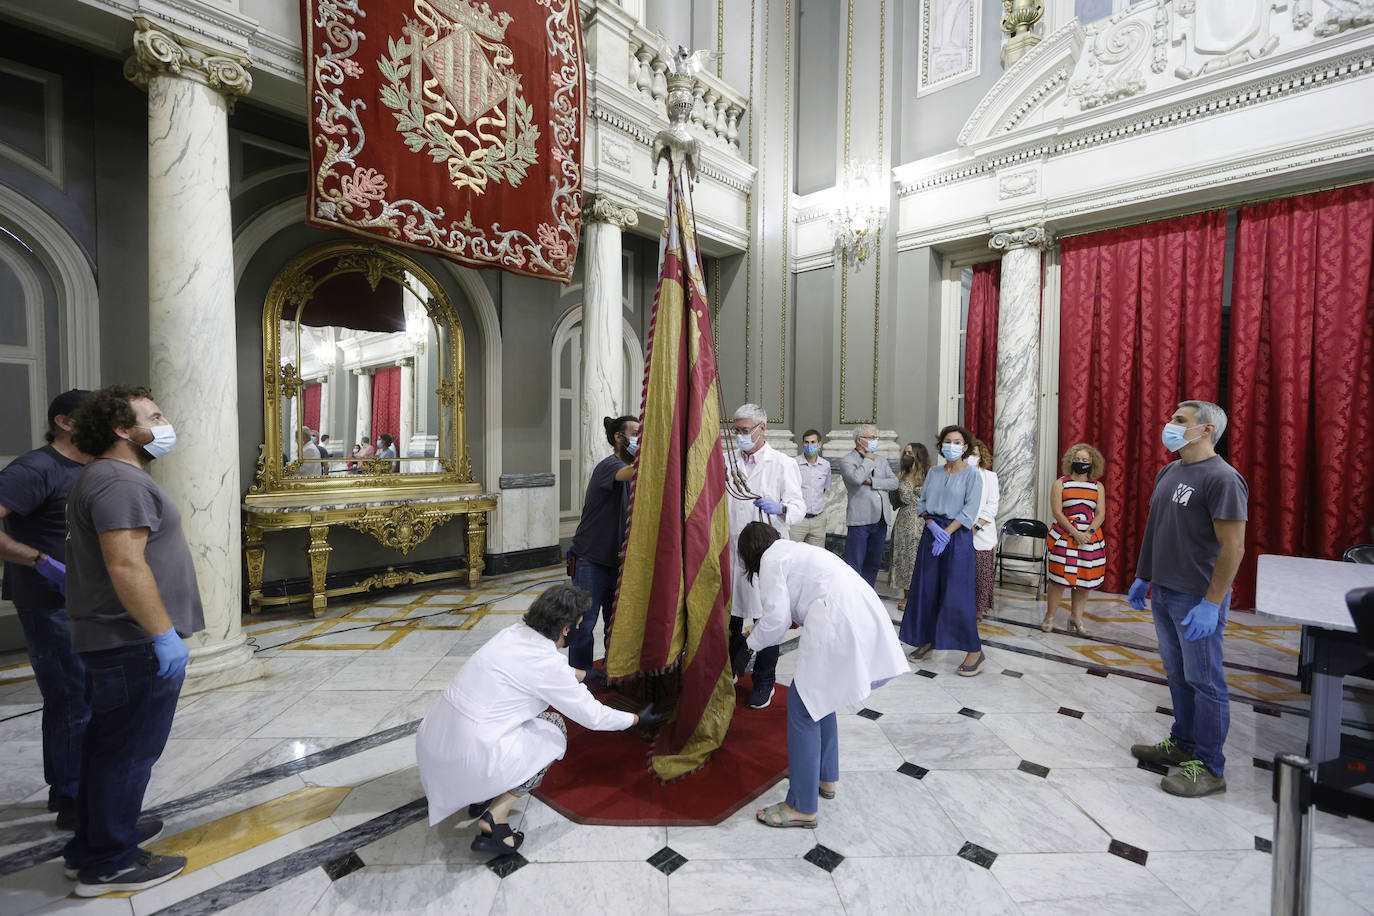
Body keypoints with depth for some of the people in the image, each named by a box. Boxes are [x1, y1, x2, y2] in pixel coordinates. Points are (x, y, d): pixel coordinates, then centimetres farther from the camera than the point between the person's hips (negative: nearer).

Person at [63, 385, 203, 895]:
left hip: (112, 641, 11)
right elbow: (125, 566, -27)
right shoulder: (121, 482, -19)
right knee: (131, 750, 1)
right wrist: (165, 634, -24)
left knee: (109, 744, 21)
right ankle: (109, 864, 14)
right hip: (135, 644, -11)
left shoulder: (109, 478, 16)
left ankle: (94, 839, 36)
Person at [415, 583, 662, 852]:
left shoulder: (515, 632, 4)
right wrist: (638, 719, 11)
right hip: (467, 758, -7)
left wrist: (586, 674, 37)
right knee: (554, 729, 11)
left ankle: (484, 795, 22)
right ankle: (495, 818, 4)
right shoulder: (548, 665, -16)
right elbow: (593, 716, -4)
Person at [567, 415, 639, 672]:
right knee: (584, 623, 2)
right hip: (591, 560, -8)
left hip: (617, 560, 8)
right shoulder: (609, 465, -17)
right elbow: (633, 472, -39)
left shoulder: (628, 466, 11)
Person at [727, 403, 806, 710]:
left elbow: (798, 506, -8)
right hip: (732, 549, 4)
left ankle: (764, 682, 22)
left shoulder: (783, 464, -2)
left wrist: (778, 508, -28)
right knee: (730, 614, 13)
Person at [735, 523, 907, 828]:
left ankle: (802, 808, 10)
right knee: (818, 694, 24)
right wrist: (770, 627, 34)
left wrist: (753, 640, 12)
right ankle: (825, 778, 37)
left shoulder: (771, 558, 1)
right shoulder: (795, 550, 28)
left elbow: (776, 619, -6)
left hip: (841, 626, -10)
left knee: (802, 705, 1)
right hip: (865, 618, 10)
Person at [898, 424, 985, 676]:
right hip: (931, 532, 5)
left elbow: (970, 510, -11)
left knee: (957, 594, -8)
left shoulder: (972, 475, -3)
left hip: (957, 536, -5)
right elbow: (922, 502, 9)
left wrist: (947, 533, -18)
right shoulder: (934, 473, 11)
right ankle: (927, 641, 21)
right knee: (926, 589, 7)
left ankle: (975, 652, 2)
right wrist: (932, 525, -9)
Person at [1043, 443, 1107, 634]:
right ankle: (1049, 617, 9)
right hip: (1064, 536, -3)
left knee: (1085, 579, 5)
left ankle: (1076, 619, 18)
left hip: (1091, 538, 3)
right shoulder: (1060, 484, 2)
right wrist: (1075, 533, -15)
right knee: (1059, 577, -4)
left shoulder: (1098, 486, 10)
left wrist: (1089, 533, -13)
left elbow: (1101, 514, 3)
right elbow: (1057, 512, -5)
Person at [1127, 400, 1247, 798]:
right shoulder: (1168, 473, 9)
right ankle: (1182, 743, 32)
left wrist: (1211, 604, -21)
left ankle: (1209, 768, 17)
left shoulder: (1222, 479, -16)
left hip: (1197, 600, -8)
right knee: (1177, 675, 18)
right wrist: (1142, 577, 17)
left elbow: (1233, 547, -19)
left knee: (1203, 681, 4)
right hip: (1163, 593, 8)